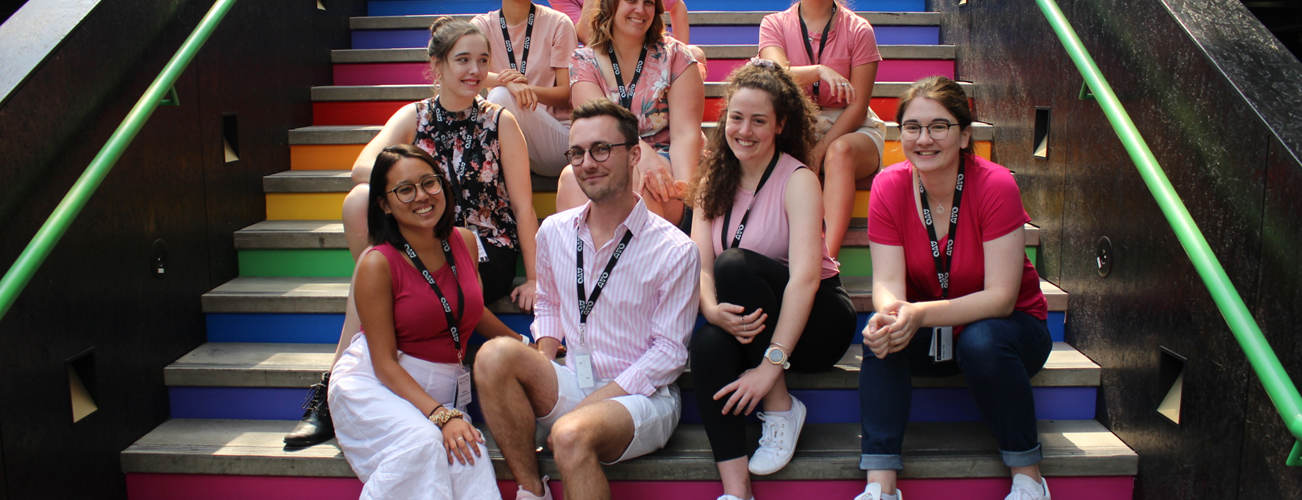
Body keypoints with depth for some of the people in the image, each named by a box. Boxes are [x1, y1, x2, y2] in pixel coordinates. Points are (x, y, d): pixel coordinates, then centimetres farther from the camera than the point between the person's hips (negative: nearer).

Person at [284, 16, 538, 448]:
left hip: (487, 251, -3)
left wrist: (534, 279, -8)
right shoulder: (414, 117, 6)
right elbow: (362, 167, -12)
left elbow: (523, 206, -2)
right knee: (359, 201, -26)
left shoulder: (500, 122, 0)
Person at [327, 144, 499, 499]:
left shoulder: (465, 242, 3)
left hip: (444, 386, 4)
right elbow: (385, 363, -14)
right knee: (422, 442, -34)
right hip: (374, 384, -4)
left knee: (469, 453, -28)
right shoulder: (378, 263, -14)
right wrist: (442, 416, -25)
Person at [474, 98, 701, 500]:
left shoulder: (675, 251, -11)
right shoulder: (554, 232, 6)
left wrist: (590, 403, -16)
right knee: (495, 354, -23)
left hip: (640, 394, -5)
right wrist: (541, 369, 3)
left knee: (571, 434, -36)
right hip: (570, 386, 6)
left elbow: (668, 352, -10)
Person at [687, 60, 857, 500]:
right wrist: (713, 310, -30)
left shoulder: (798, 180, -12)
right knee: (707, 342, -30)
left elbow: (805, 276, -24)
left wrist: (772, 363, -33)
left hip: (814, 321, -3)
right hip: (748, 324, 4)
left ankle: (781, 410, -16)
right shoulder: (713, 182, 5)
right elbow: (700, 264, -5)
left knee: (735, 264, -29)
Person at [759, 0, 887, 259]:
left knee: (840, 151, -35)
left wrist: (821, 149, -19)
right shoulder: (774, 24, 3)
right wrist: (819, 71, -36)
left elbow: (858, 106, -8)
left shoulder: (858, 29, -2)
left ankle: (829, 254, -48)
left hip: (849, 130, -1)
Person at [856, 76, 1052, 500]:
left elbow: (1001, 297, -26)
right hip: (928, 336, 3)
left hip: (1007, 327, -2)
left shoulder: (995, 186, -22)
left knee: (982, 342, -34)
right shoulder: (889, 187, -11)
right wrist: (890, 312, -41)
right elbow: (887, 281, -16)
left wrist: (921, 314, -40)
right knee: (882, 334, -27)